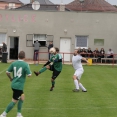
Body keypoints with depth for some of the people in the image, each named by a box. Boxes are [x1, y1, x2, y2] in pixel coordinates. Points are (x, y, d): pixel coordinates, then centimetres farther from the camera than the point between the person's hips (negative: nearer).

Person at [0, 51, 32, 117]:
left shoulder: (14, 63, 3)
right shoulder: (25, 64, -12)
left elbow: (7, 72, 3)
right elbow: (29, 75, -16)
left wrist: (11, 78, 21)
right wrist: (29, 71, 7)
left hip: (14, 84, 7)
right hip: (19, 85, -7)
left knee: (22, 97, 22)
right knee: (14, 101, 2)